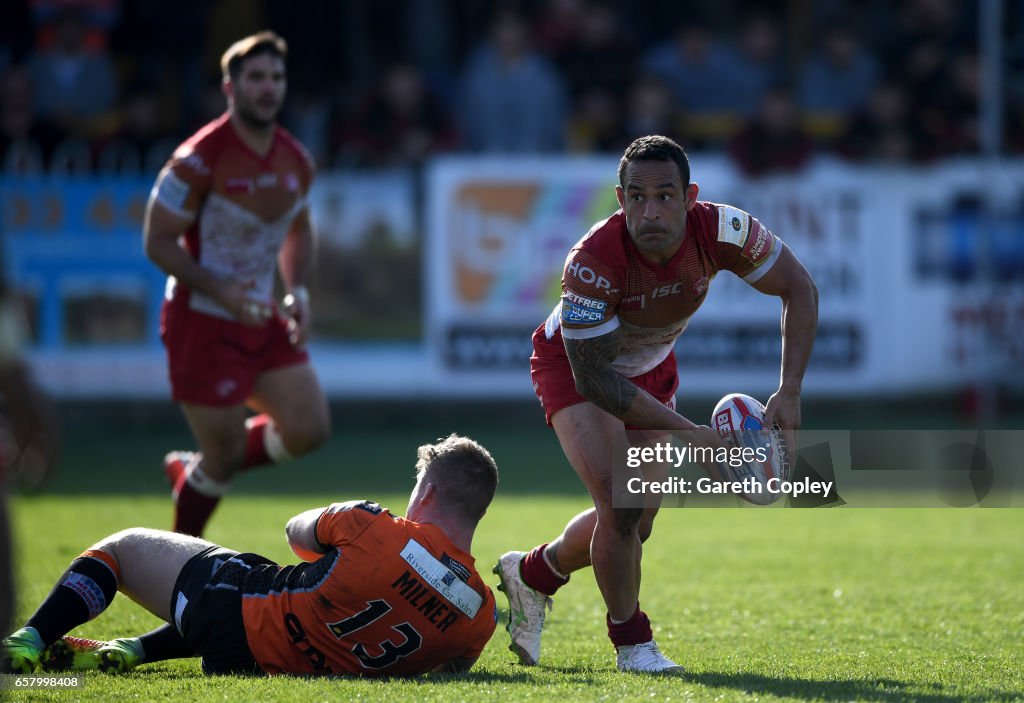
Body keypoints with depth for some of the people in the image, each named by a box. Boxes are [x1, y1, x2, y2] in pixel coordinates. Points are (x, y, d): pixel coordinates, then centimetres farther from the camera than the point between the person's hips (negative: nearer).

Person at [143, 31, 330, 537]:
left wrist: (297, 291, 3)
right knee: (224, 457, -2)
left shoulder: (296, 161, 3)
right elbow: (158, 241, -15)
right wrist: (220, 291, -25)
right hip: (202, 323, -7)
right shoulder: (200, 159, -18)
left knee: (309, 429, -2)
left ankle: (197, 470, 22)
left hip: (263, 321, 7)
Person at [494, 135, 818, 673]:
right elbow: (593, 376, -35)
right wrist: (690, 433, -39)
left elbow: (798, 289, -14)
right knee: (620, 503, -22)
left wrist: (789, 392, -25)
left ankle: (532, 573, 37)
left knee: (637, 522, 9)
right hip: (573, 366, -5)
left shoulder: (720, 230, -30)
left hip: (650, 370, 5)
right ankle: (631, 641, 1)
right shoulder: (592, 262, -40)